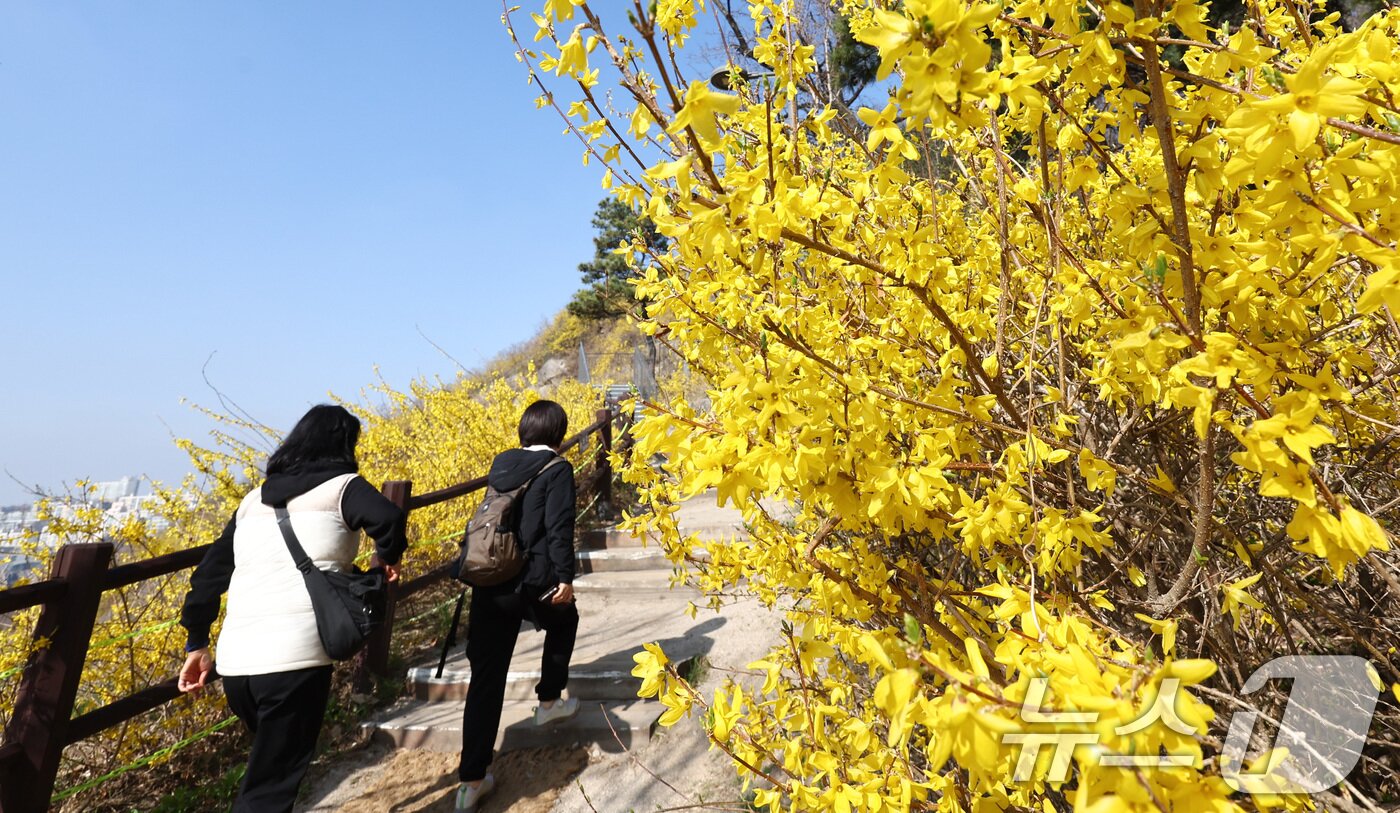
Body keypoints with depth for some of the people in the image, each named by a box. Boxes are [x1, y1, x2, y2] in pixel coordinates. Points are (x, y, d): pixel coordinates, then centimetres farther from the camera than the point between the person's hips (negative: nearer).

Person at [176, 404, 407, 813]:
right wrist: (386, 558, 0)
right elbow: (389, 519, -20)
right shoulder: (341, 486, 1)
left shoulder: (253, 499, 18)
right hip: (295, 657, -6)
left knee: (270, 763, 29)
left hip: (234, 660, 7)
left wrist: (197, 644, 28)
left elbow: (209, 573, 20)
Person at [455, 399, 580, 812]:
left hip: (488, 581, 5)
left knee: (486, 677, 11)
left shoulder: (500, 463, 12)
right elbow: (559, 526, -16)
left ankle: (471, 780, 16)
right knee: (564, 621, 29)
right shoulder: (557, 469, -7)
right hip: (531, 583, -5)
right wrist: (565, 577, -13)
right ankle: (549, 702, 41)